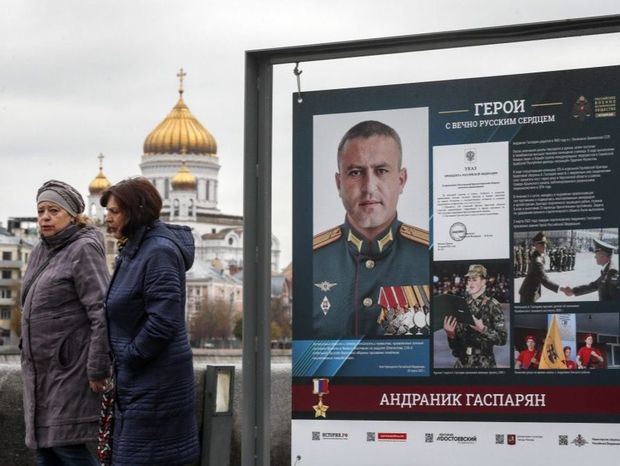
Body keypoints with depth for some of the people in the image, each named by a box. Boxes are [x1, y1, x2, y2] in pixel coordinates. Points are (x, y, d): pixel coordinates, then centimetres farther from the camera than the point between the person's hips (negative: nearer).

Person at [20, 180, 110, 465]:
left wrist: (97, 370, -20)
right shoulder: (41, 252, 13)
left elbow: (102, 313, -19)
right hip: (40, 369, 8)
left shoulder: (83, 250, -12)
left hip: (70, 368, -8)